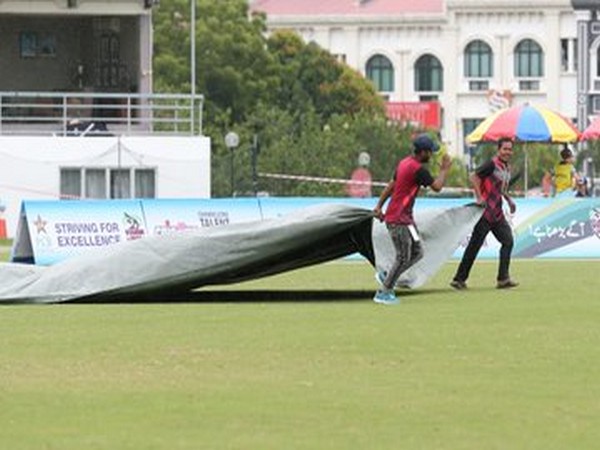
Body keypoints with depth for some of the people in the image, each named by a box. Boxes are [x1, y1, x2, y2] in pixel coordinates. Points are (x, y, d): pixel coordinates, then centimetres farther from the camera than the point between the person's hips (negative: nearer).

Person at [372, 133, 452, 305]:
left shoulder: (404, 163, 12)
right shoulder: (418, 169, -18)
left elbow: (391, 185, 17)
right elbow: (437, 186, -15)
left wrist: (379, 206, 20)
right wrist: (444, 169, 0)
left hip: (405, 217, 10)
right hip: (399, 219, -10)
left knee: (416, 252, 12)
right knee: (403, 257, -6)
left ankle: (386, 276, 15)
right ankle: (384, 293, -1)